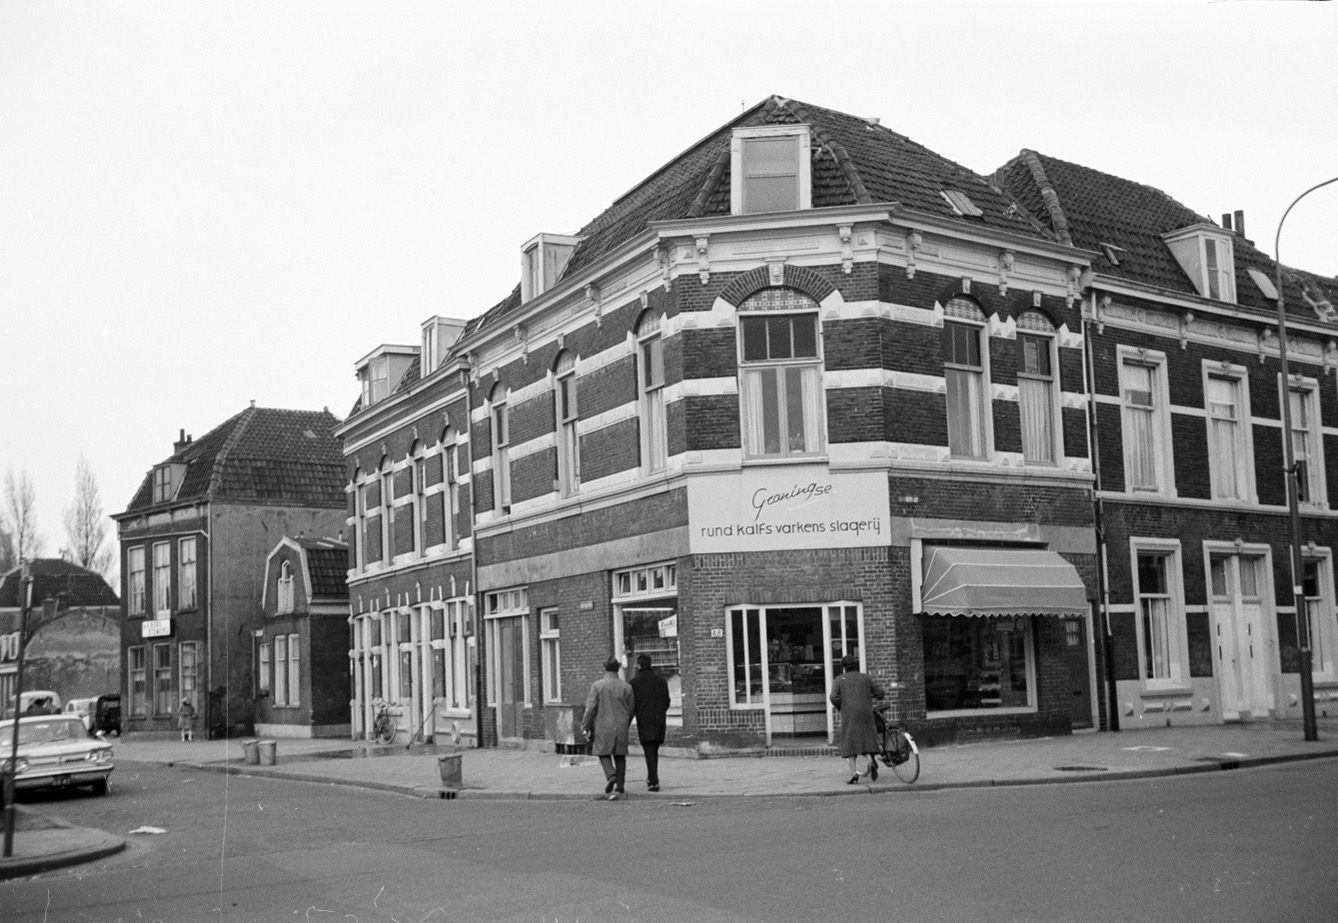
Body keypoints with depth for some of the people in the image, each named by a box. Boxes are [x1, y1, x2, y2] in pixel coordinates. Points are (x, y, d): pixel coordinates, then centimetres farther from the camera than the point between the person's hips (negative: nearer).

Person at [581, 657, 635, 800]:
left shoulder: (598, 685, -9)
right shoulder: (626, 687, 0)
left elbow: (591, 708, -9)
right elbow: (631, 709, 7)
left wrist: (586, 726, 0)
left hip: (603, 726, -3)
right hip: (621, 727, 3)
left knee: (604, 753, 9)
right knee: (620, 756, 10)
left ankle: (611, 775, -18)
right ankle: (620, 788, 13)